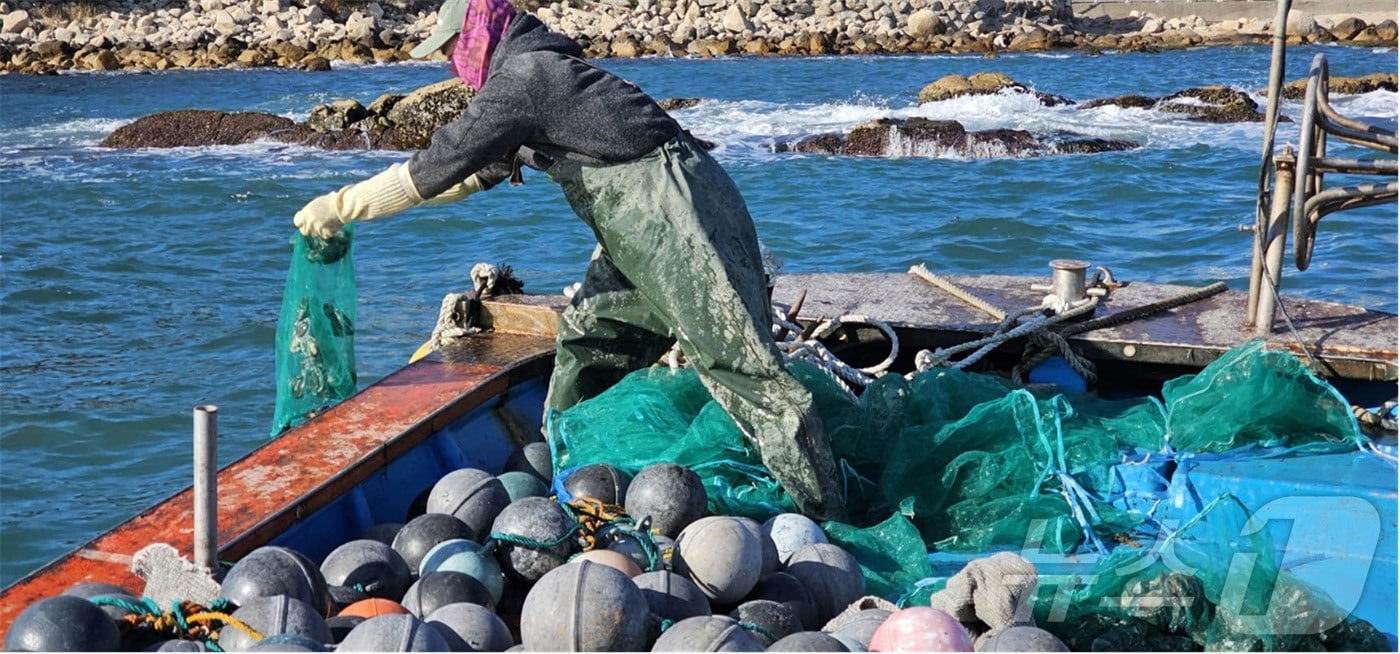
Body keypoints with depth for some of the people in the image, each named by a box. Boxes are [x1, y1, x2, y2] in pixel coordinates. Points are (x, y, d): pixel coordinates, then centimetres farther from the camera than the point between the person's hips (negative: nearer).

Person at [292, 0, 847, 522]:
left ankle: (827, 525, -11)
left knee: (736, 363, -12)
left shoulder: (522, 75, -11)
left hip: (678, 217, -11)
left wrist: (339, 206, -3)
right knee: (587, 341, 18)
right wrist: (357, 198, 30)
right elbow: (480, 170, 31)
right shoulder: (537, 75, 20)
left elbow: (442, 164, -12)